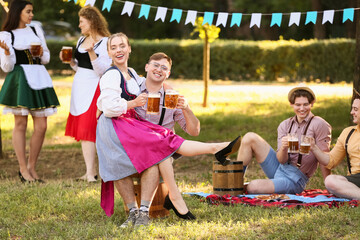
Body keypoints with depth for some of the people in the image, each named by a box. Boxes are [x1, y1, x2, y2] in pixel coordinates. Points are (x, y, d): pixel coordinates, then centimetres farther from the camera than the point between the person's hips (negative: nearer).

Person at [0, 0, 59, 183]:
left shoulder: (36, 31, 18)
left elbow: (47, 58, 22)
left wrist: (42, 53, 0)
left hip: (39, 78, 5)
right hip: (20, 79, -5)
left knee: (41, 126, -1)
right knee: (21, 123, -6)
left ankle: (31, 167, 9)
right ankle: (23, 169, 1)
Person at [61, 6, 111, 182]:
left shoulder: (104, 42, -11)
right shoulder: (81, 40, 13)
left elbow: (102, 70, -17)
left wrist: (91, 51, -28)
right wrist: (70, 60, 4)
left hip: (93, 87, -8)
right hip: (79, 87, 8)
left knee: (88, 130, -10)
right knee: (81, 129, 8)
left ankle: (90, 172, -7)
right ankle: (91, 169, 14)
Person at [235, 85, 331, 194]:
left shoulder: (320, 125, -9)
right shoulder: (285, 125, 6)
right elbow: (281, 160, -3)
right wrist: (283, 148, -26)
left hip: (295, 180, -6)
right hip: (279, 167, 6)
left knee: (253, 187, -28)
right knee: (250, 138, -9)